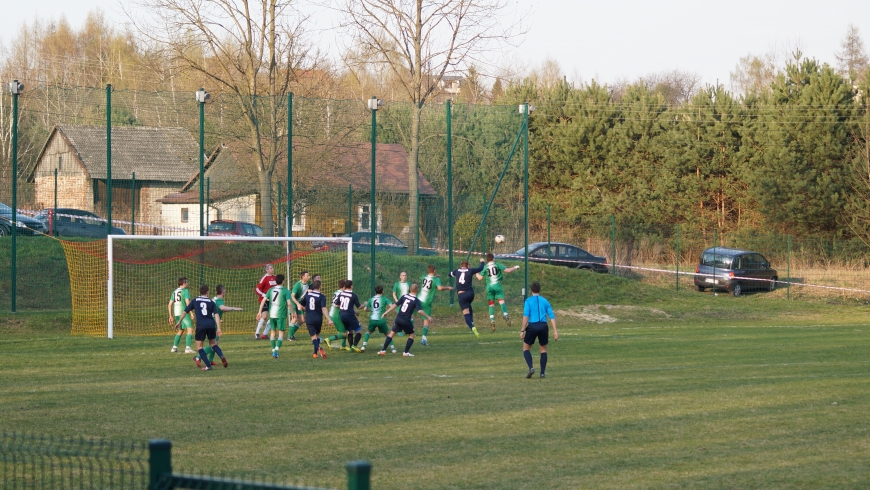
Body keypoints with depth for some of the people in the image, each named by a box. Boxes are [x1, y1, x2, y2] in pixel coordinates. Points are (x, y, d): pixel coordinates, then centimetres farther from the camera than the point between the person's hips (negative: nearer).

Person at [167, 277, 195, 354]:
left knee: (180, 330, 22)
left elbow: (170, 305, 16)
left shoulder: (174, 292, 17)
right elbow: (187, 302, -15)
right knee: (190, 329, -11)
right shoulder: (185, 291, -4)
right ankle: (188, 348, -24)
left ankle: (174, 347, 21)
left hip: (176, 313, 8)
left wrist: (171, 316, 21)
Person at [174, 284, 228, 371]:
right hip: (211, 324, 2)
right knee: (212, 343, 23)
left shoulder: (195, 301, 11)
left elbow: (185, 312, 13)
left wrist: (179, 322, 26)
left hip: (201, 325, -2)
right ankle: (222, 357, -1)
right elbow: (216, 315, 1)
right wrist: (218, 328, -2)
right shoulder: (211, 302, 12)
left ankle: (208, 365, -3)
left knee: (199, 346, 8)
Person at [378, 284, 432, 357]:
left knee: (392, 333, 14)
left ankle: (383, 350, 10)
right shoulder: (416, 300, -8)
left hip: (398, 319, 4)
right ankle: (406, 352, 9)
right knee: (411, 335, 15)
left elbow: (395, 305, 4)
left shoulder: (404, 296, 4)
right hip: (406, 321, -4)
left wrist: (386, 312, 10)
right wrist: (428, 317, -10)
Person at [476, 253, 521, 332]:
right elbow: (507, 270, -2)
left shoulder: (485, 267, 8)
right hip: (497, 285, -1)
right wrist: (515, 268, 15)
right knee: (501, 301, -7)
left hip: (489, 286, 2)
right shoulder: (497, 265, 4)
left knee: (491, 304, 5)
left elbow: (480, 278, 6)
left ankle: (492, 320, -8)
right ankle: (506, 316, -27)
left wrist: (476, 274, 27)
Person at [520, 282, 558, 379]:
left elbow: (526, 316, -8)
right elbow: (552, 316, 5)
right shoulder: (545, 301, 11)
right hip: (543, 326, 3)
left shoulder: (528, 301, 2)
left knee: (526, 348, 12)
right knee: (543, 349, 17)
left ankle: (531, 367, -10)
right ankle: (542, 372, 10)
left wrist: (522, 331, -6)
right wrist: (555, 331, 4)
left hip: (532, 326, -3)